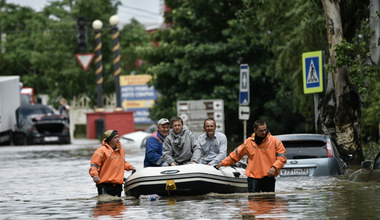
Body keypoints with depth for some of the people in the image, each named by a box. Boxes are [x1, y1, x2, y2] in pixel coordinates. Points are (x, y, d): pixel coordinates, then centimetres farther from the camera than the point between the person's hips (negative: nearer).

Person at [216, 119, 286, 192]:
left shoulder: (275, 141, 0)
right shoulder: (248, 142, 7)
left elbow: (282, 157, 0)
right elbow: (236, 155, 18)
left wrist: (274, 167, -15)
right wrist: (223, 163, 19)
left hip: (269, 177, -1)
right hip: (253, 178, 1)